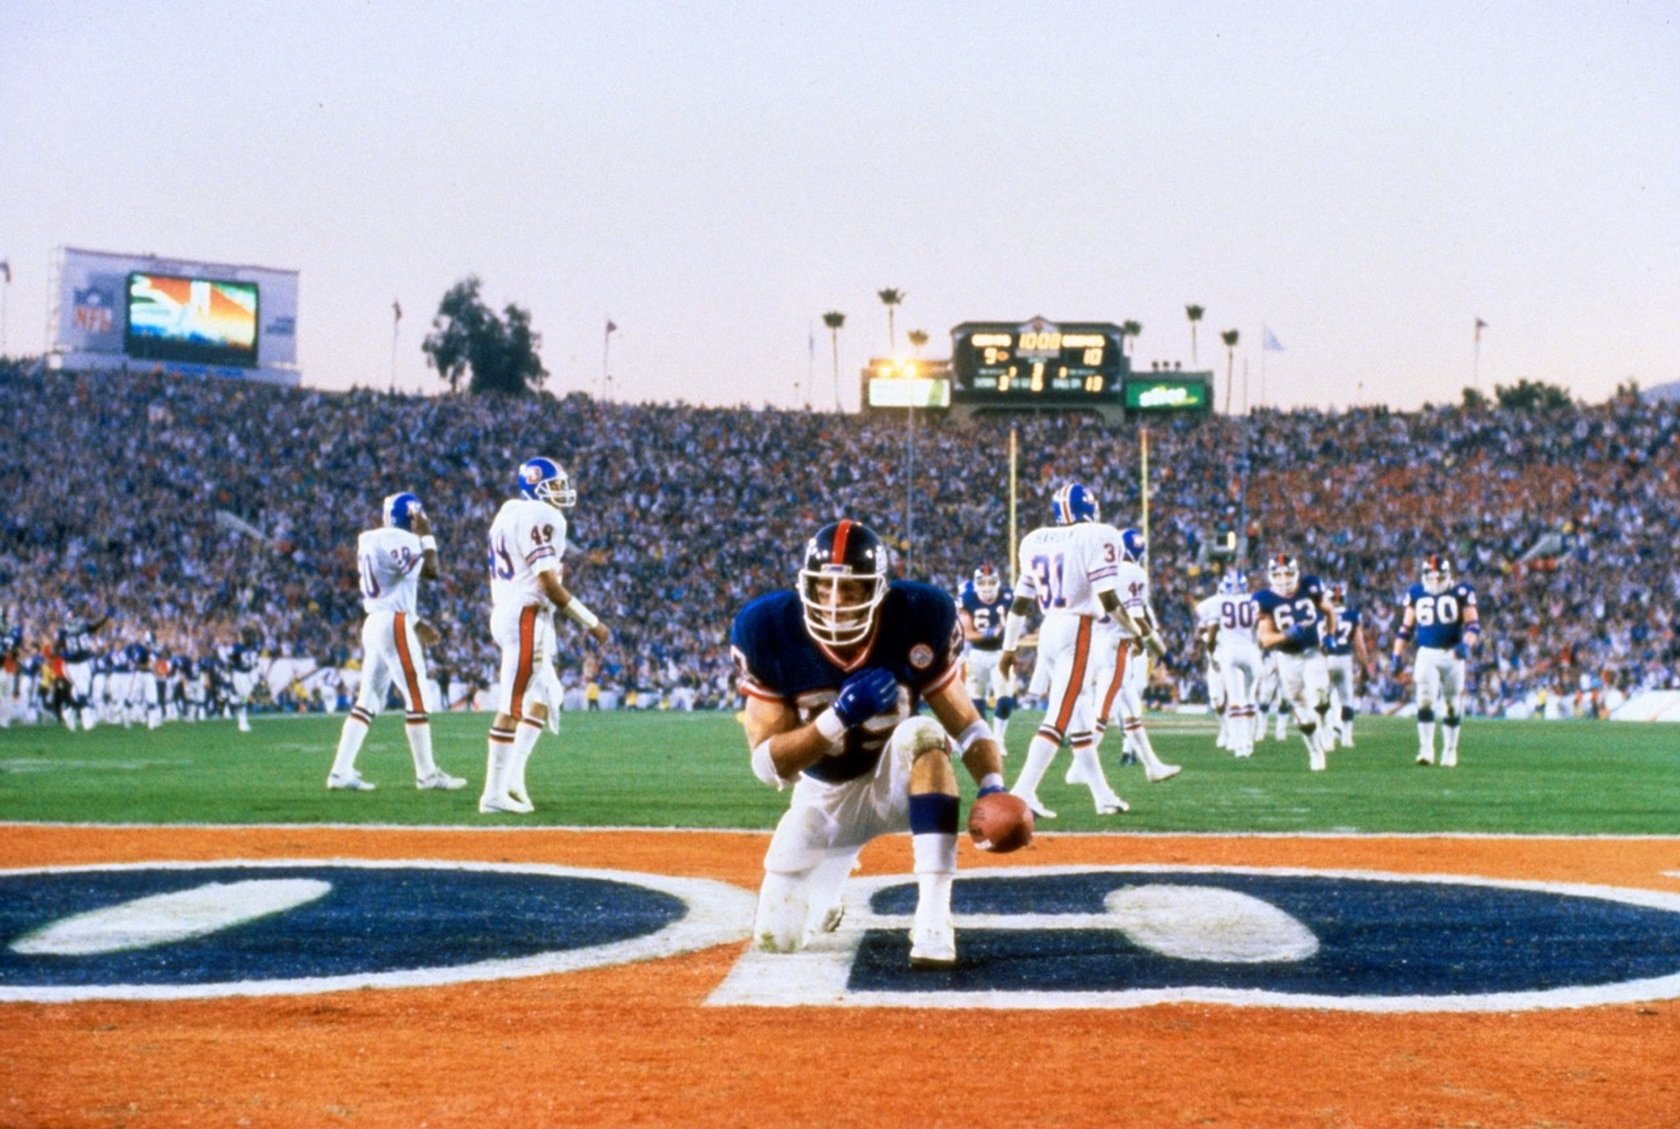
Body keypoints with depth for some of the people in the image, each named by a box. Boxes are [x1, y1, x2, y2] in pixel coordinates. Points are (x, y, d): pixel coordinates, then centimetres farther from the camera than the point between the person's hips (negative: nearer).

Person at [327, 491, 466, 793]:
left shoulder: (370, 540, 15)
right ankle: (427, 773, 3)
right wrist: (428, 536, -4)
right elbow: (432, 571, -17)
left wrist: (417, 623, 22)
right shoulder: (401, 541, -13)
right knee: (417, 699, -1)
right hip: (394, 625, -9)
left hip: (374, 622, 9)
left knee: (368, 700, 9)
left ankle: (341, 771, 5)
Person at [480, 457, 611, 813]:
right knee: (513, 707, -7)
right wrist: (592, 623, -13)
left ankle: (514, 777, 13)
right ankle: (494, 793, -6)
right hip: (527, 618, -10)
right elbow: (550, 585, -18)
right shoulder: (541, 517, -14)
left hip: (504, 613, 10)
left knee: (543, 698, 18)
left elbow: (496, 579, 18)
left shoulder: (508, 514, 15)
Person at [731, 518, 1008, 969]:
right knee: (775, 940, -2)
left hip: (898, 782, -2)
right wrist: (840, 717, -36)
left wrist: (994, 789, -32)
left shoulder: (915, 621, -21)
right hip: (824, 798, 2)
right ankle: (823, 899, 39)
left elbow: (966, 724, -13)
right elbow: (767, 764, -20)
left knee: (922, 732, -36)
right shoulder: (771, 632, -21)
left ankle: (933, 919, -38)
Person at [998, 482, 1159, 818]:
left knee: (1079, 717, 14)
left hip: (1048, 631, 7)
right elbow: (1108, 599, -13)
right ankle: (1023, 791, -19)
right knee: (1058, 717, -9)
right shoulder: (1096, 538, -9)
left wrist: (1009, 647, 18)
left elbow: (1020, 603, 11)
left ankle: (1103, 795, 20)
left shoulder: (1035, 541, 8)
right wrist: (1135, 630, 2)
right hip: (1078, 631, -7)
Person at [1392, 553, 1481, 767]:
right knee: (1425, 701, -14)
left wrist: (1466, 645, -22)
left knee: (1452, 706, 6)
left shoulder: (1461, 592, -1)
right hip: (1426, 654, 1)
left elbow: (1473, 625, -4)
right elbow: (1406, 627, 12)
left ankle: (1450, 751, 17)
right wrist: (1398, 655, 6)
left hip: (1452, 654, -1)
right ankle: (1426, 749, -12)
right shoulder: (1416, 593, 7)